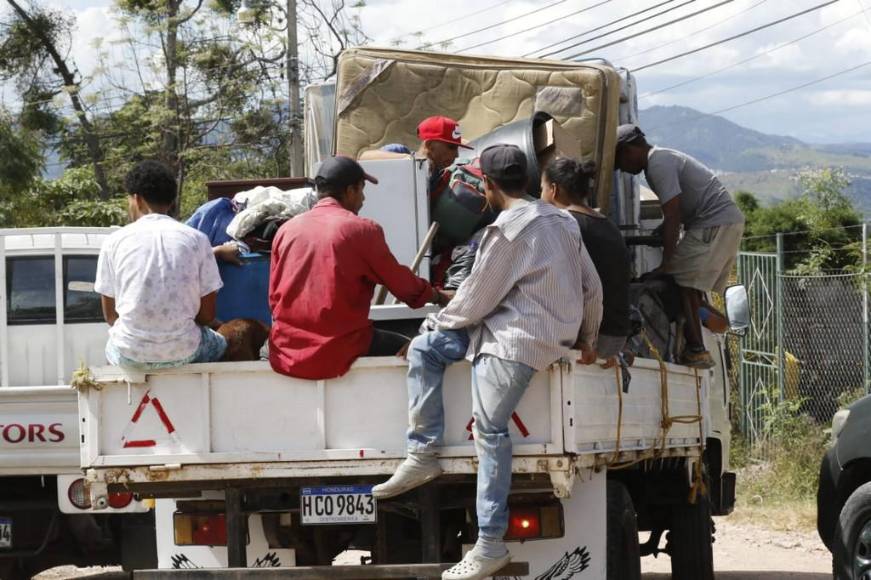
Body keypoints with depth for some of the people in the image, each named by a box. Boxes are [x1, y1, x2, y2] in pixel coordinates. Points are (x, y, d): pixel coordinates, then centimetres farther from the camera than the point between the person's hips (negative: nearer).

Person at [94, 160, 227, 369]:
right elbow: (207, 315, 2)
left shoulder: (115, 241, -2)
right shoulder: (196, 240, -2)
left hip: (129, 354, 0)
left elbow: (110, 315, 5)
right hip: (182, 352, 0)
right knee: (218, 344, 34)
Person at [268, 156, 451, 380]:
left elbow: (274, 299, 12)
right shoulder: (361, 229, -6)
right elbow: (402, 284, 5)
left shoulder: (287, 230, 7)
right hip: (338, 352, -5)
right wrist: (439, 297, 23)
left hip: (285, 355, 5)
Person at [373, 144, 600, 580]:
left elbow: (477, 298, -10)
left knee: (489, 429, -13)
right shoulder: (558, 220, 14)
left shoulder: (509, 229, -16)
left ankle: (490, 544, -15)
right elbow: (585, 281, 20)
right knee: (424, 349, 12)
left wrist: (445, 319, 8)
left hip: (520, 339, -10)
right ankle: (423, 454, 6)